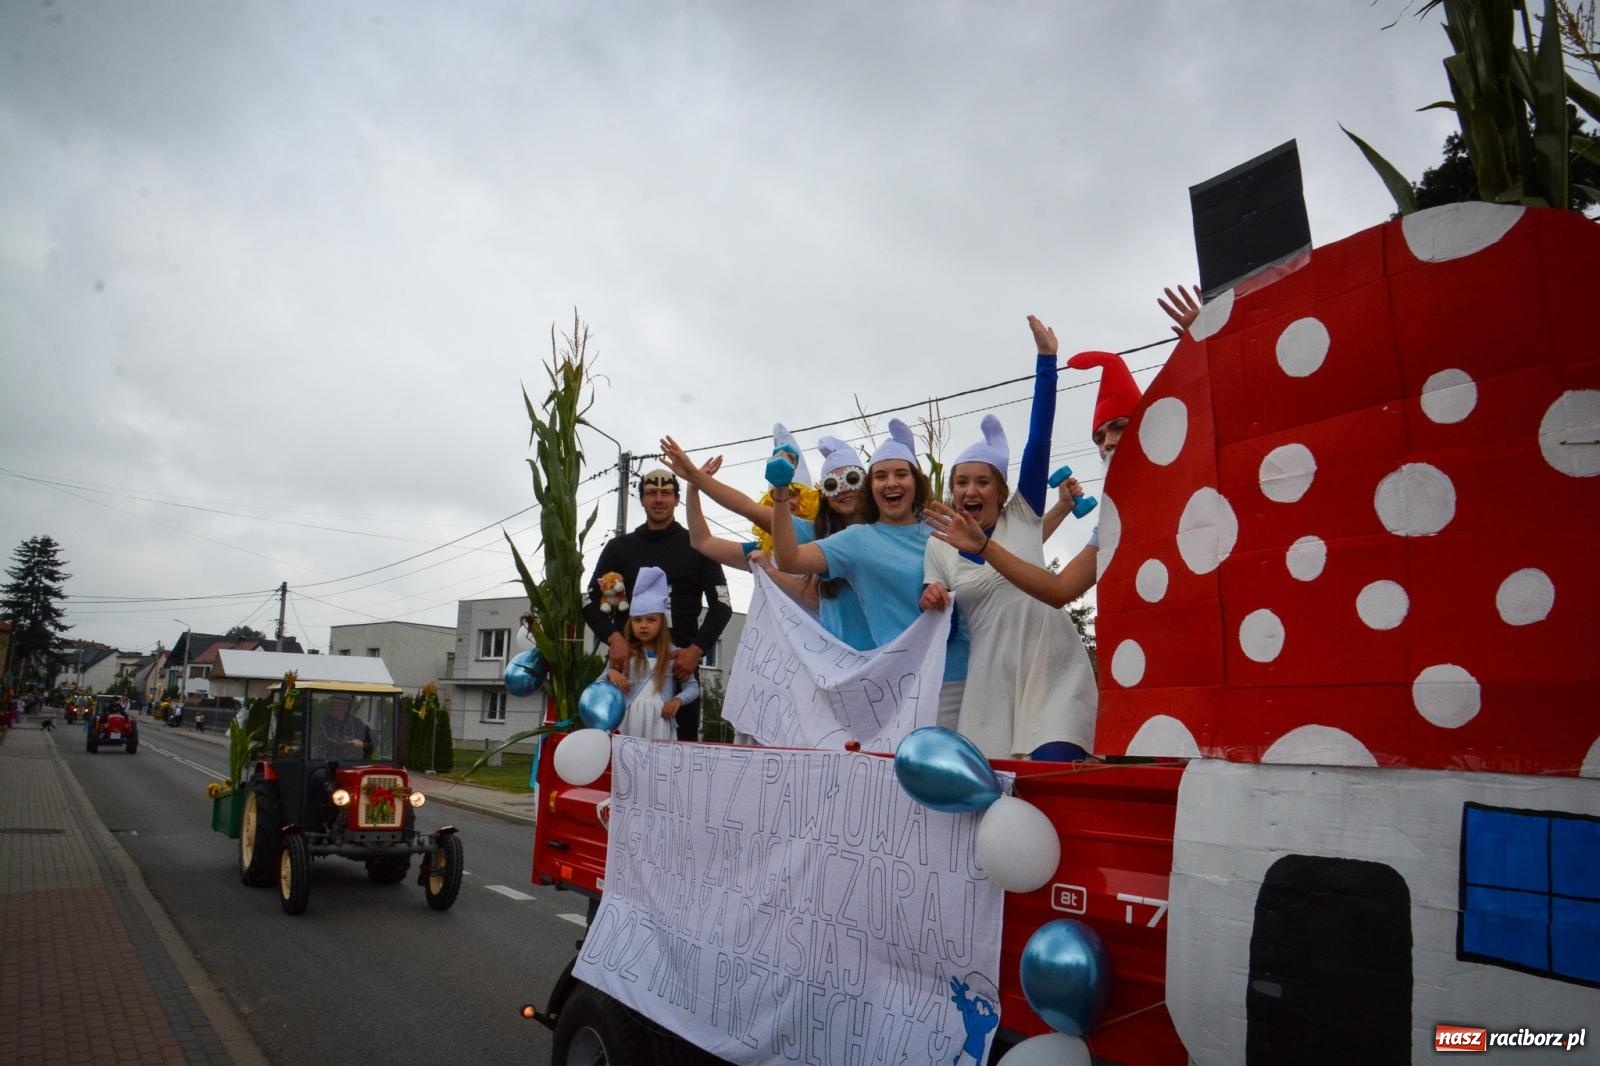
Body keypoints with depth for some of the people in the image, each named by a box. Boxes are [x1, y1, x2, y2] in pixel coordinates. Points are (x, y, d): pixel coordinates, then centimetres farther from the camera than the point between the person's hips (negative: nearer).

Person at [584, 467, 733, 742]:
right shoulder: (618, 547, 15)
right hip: (627, 659, 2)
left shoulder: (697, 546, 9)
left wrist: (697, 650, -11)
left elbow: (721, 605, 4)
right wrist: (613, 637, -12)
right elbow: (592, 603, 9)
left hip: (679, 661, -1)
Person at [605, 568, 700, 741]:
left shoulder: (673, 654, 4)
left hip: (659, 723, -1)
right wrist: (610, 674, -12)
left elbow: (693, 687, 7)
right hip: (629, 722, 1)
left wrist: (678, 699, -12)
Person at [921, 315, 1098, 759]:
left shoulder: (1023, 516, 4)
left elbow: (1039, 438, -2)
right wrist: (929, 603, -13)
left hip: (1053, 671, -1)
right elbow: (935, 618, 11)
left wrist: (1046, 360, -5)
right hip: (992, 679, 2)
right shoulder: (938, 547, 7)